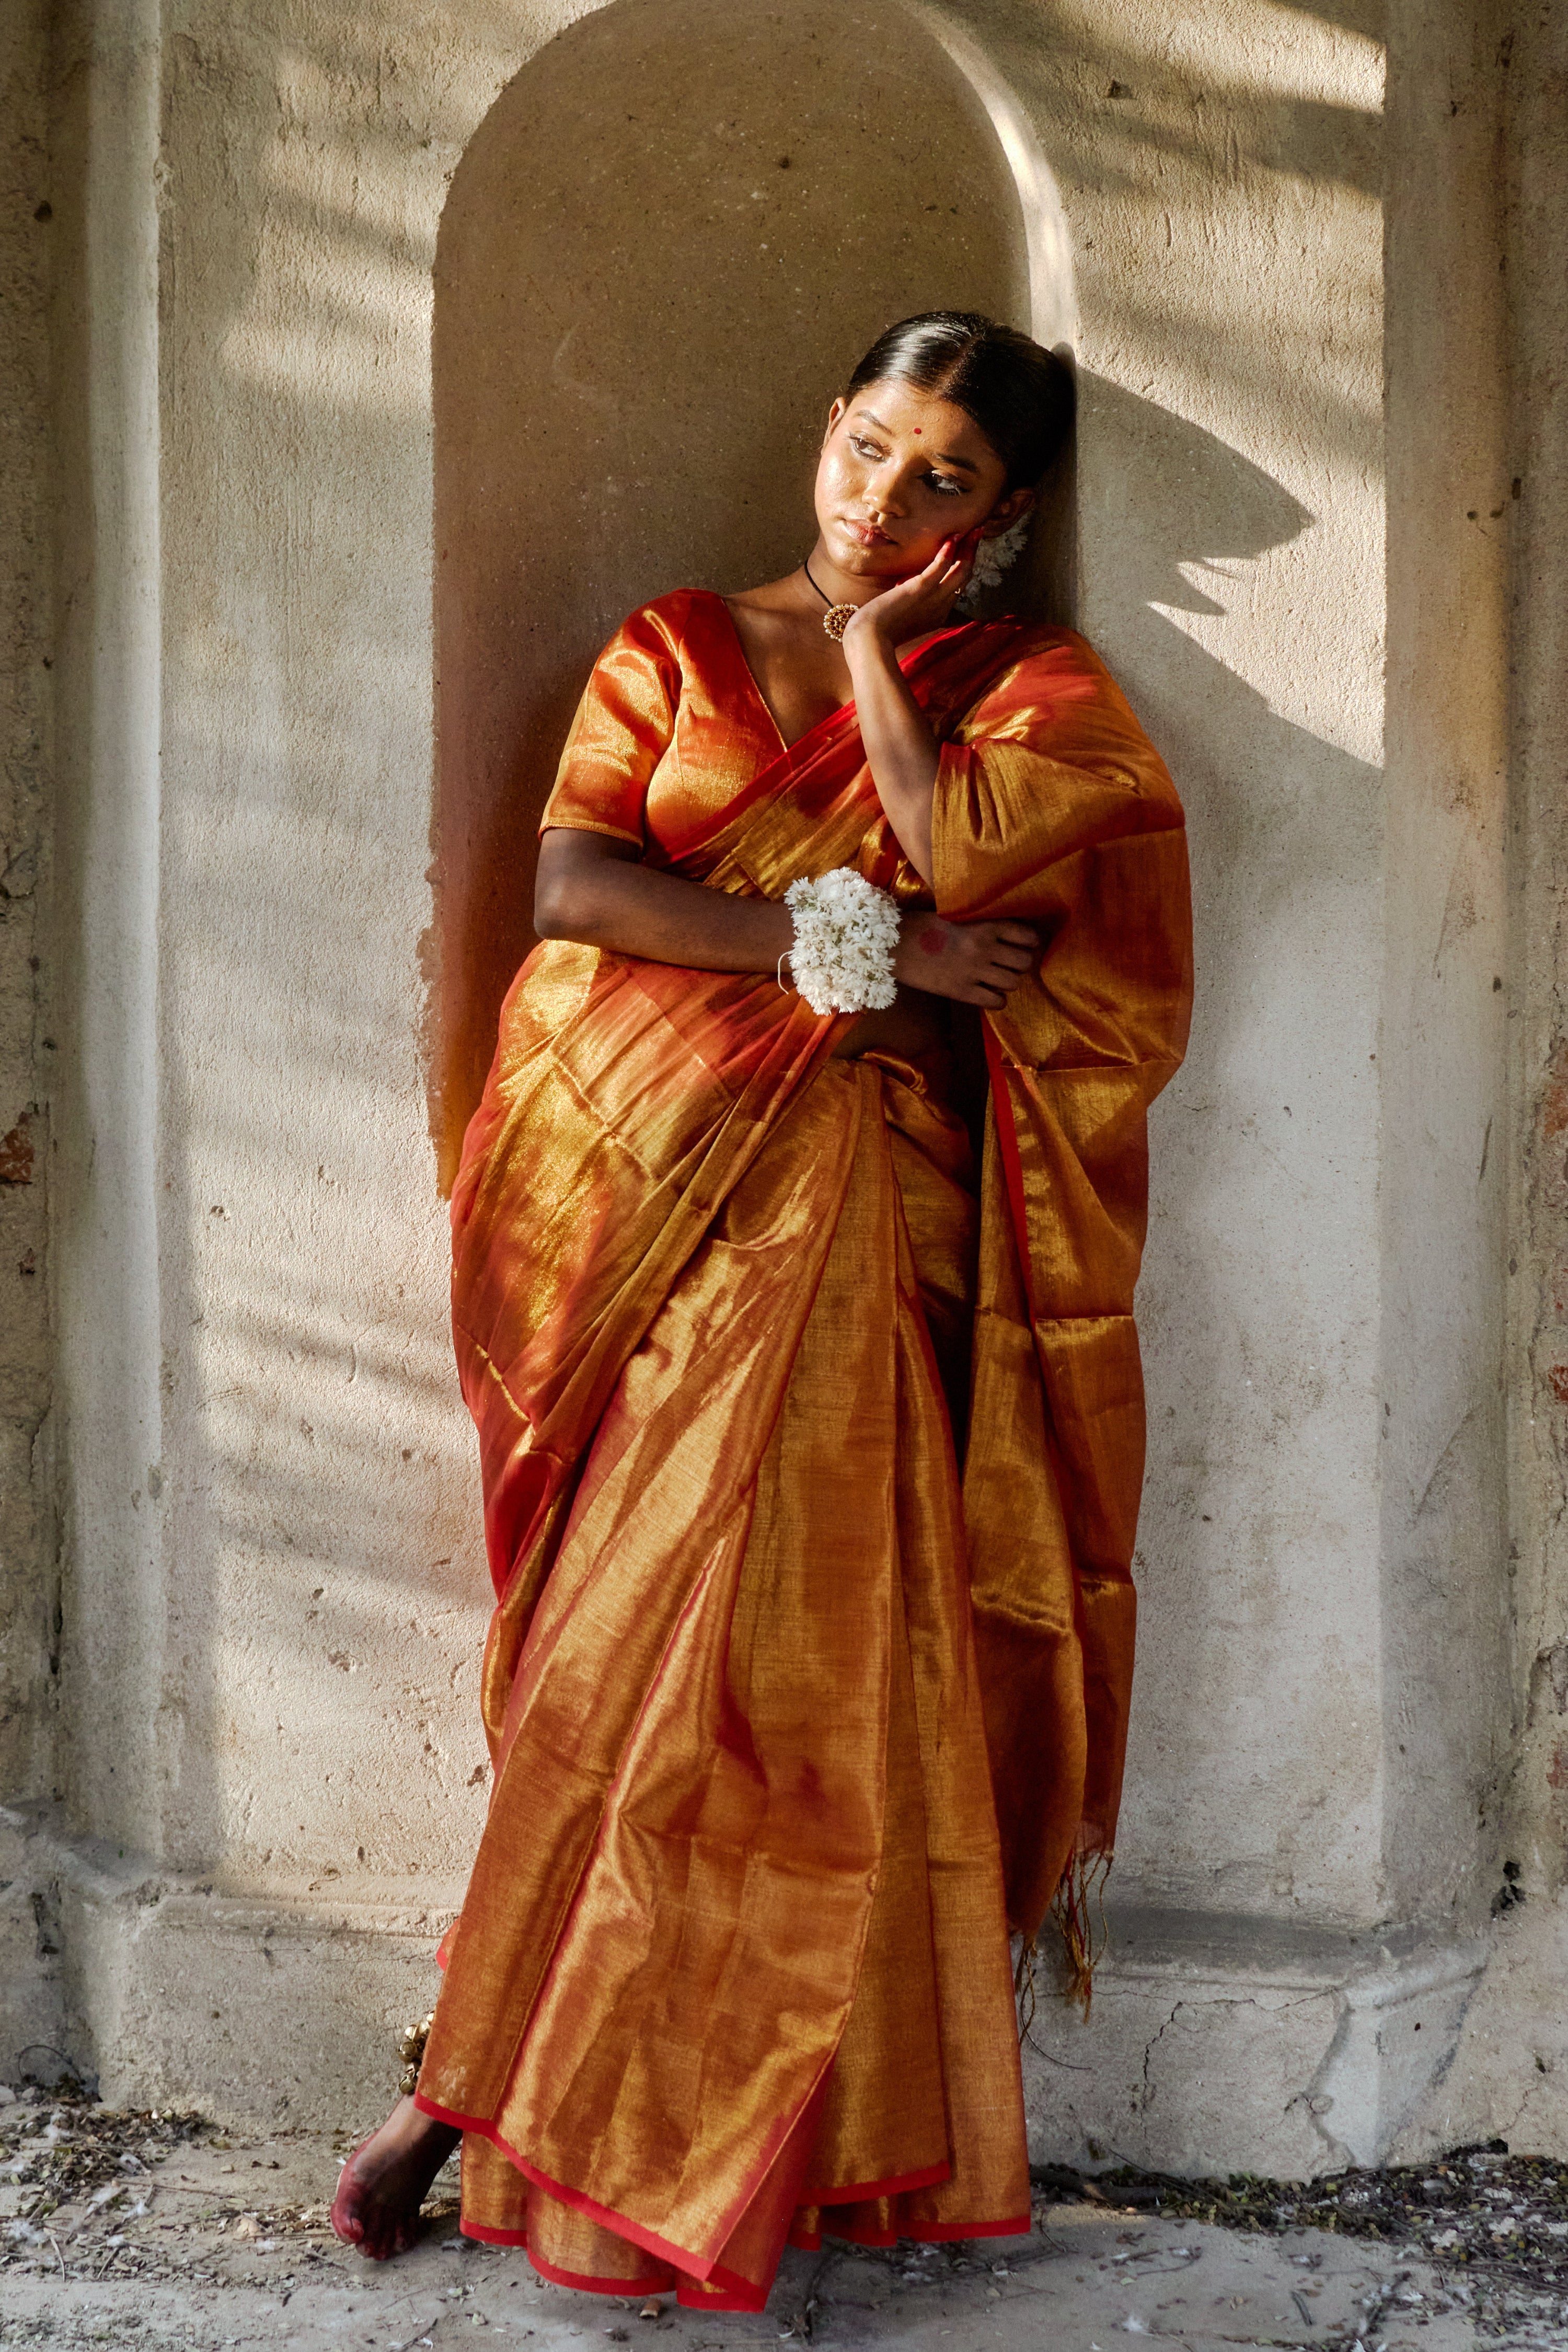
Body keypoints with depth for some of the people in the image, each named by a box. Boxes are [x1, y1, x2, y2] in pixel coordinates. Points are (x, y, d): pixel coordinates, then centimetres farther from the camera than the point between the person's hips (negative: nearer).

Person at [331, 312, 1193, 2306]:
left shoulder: (1027, 692, 13)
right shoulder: (675, 647, 14)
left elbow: (959, 861, -9)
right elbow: (569, 887, -1)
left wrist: (870, 643, 2)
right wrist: (848, 948, -7)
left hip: (841, 1198, 0)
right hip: (632, 1167, 1)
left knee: (705, 1620, -10)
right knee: (627, 1628, -5)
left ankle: (488, 2074, 0)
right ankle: (491, 2075, 5)